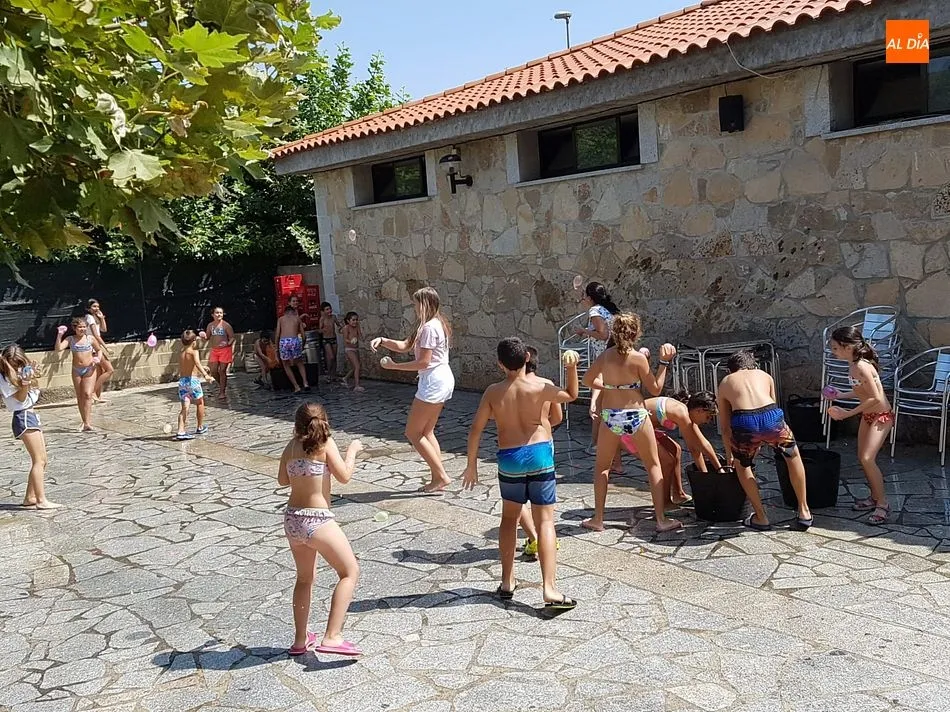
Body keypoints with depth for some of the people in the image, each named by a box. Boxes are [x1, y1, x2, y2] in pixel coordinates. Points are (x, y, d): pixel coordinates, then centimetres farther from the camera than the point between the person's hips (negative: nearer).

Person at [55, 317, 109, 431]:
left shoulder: (90, 338, -1)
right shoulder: (70, 339, 0)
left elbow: (99, 349, 13)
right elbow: (58, 348, -13)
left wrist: (98, 358, -6)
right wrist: (59, 335, -23)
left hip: (89, 369, -2)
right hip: (76, 370, 3)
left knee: (87, 394, -15)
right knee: (80, 397, 7)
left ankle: (87, 422, -20)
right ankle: (85, 421, 16)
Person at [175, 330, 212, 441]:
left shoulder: (181, 352, 13)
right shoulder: (194, 351, -6)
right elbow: (197, 363, -26)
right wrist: (205, 374, -38)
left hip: (182, 380, 5)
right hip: (192, 379, -5)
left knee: (184, 407, 2)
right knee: (200, 403, 17)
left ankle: (181, 431, -12)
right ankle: (200, 427, 28)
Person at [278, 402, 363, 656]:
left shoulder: (291, 447, 8)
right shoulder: (326, 443, -7)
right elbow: (344, 476, -10)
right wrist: (352, 450, 4)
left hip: (292, 519, 7)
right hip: (317, 521, -6)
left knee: (305, 578, 23)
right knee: (350, 571, 4)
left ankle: (300, 640, 31)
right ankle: (332, 637, -7)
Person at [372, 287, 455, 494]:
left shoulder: (429, 327, -17)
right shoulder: (437, 324, 16)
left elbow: (423, 362, -20)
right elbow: (404, 346, 16)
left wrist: (393, 366, -13)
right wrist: (383, 341, 2)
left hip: (434, 382, -11)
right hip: (442, 380, 11)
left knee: (413, 432, -3)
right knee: (426, 432, 15)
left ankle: (441, 477, -2)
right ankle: (438, 479, 15)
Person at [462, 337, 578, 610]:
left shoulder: (493, 392, -4)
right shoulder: (541, 387, -8)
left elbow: (475, 430, -1)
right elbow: (572, 395, 11)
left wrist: (471, 464, 9)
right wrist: (572, 367, 1)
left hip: (508, 459, 2)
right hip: (539, 455, -2)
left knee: (509, 518, 21)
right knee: (545, 521, 0)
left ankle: (507, 582, 24)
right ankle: (549, 589, -8)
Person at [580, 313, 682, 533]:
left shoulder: (605, 356, -1)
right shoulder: (638, 358, -10)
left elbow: (587, 380, 12)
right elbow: (655, 389, -4)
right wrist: (664, 362, 0)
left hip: (609, 417, 2)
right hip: (636, 416, -2)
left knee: (602, 466, 18)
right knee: (653, 466, 13)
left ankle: (597, 519, 18)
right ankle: (662, 519, 13)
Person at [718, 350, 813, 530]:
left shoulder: (725, 383, 30)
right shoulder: (764, 375, 33)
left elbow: (725, 426, 33)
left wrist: (729, 454, 46)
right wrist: (761, 443, 51)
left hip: (744, 422, -1)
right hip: (772, 417, 1)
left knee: (741, 464, 29)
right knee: (793, 456, 32)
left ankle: (761, 518, 30)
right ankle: (804, 512, 37)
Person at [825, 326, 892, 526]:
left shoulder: (861, 367, -26)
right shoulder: (853, 365, 1)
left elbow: (876, 398, -27)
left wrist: (847, 414, -24)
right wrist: (840, 396, 9)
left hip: (881, 416, -9)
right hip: (867, 415, 9)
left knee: (867, 458, -16)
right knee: (863, 458, 11)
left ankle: (883, 504, -4)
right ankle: (874, 497, 27)